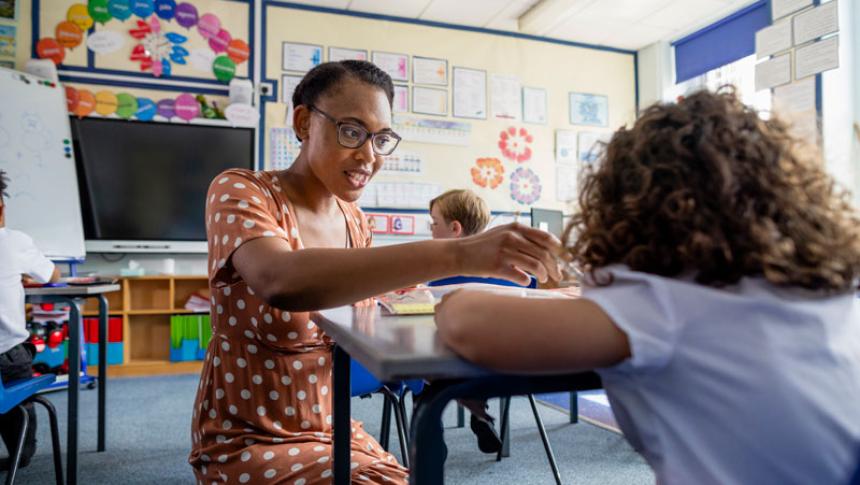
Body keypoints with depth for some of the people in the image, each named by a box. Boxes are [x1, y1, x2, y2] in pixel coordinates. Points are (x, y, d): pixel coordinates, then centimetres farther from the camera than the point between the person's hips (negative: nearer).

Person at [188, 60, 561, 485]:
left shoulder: (354, 221, 2)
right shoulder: (239, 192, -17)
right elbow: (280, 282, -40)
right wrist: (456, 254, -47)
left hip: (335, 431, 6)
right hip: (248, 443, -5)